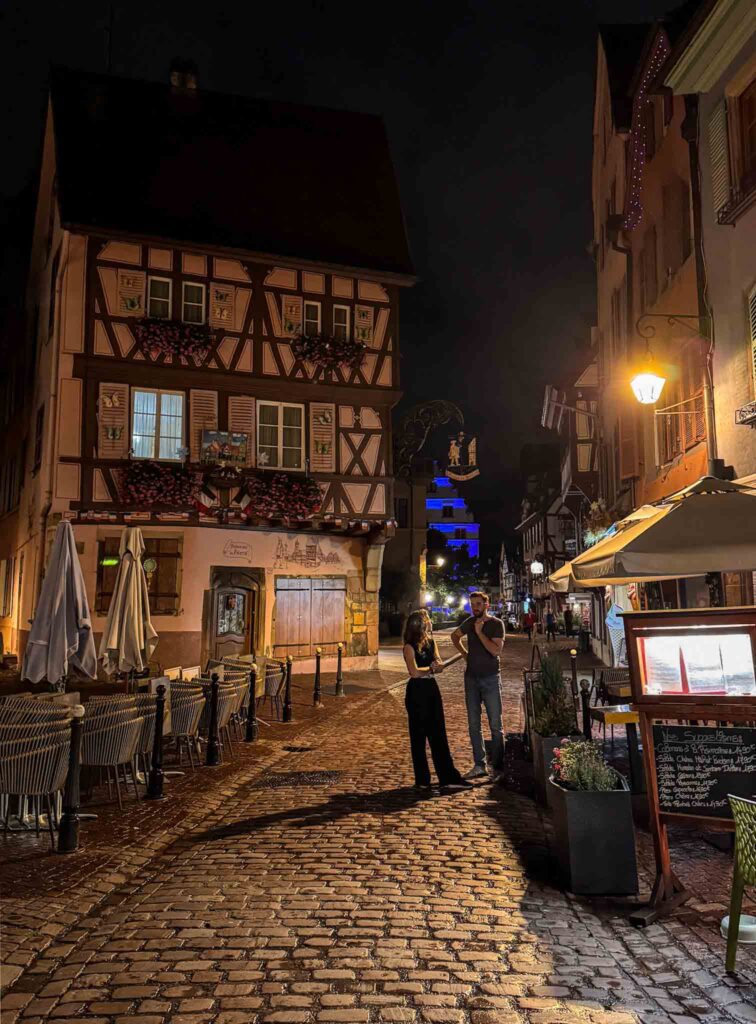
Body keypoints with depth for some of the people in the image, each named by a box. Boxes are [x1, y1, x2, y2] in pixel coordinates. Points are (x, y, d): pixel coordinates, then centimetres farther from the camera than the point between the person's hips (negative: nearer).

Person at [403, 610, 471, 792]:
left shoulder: (431, 642, 10)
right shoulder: (410, 647, -13)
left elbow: (440, 666, 6)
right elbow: (414, 671, -22)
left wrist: (434, 666, -17)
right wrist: (431, 669, -6)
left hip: (432, 689, 7)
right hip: (416, 691, -7)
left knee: (438, 734, 7)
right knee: (418, 736, 3)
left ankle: (448, 778, 10)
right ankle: (422, 780, 12)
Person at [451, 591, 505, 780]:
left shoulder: (496, 624, -7)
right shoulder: (470, 622, 8)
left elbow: (496, 650, -19)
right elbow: (455, 636, 26)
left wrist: (479, 633, -17)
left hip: (490, 679, -5)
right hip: (471, 679, 5)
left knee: (495, 726, -2)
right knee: (474, 725, 7)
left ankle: (498, 766, 3)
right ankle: (479, 766, 14)